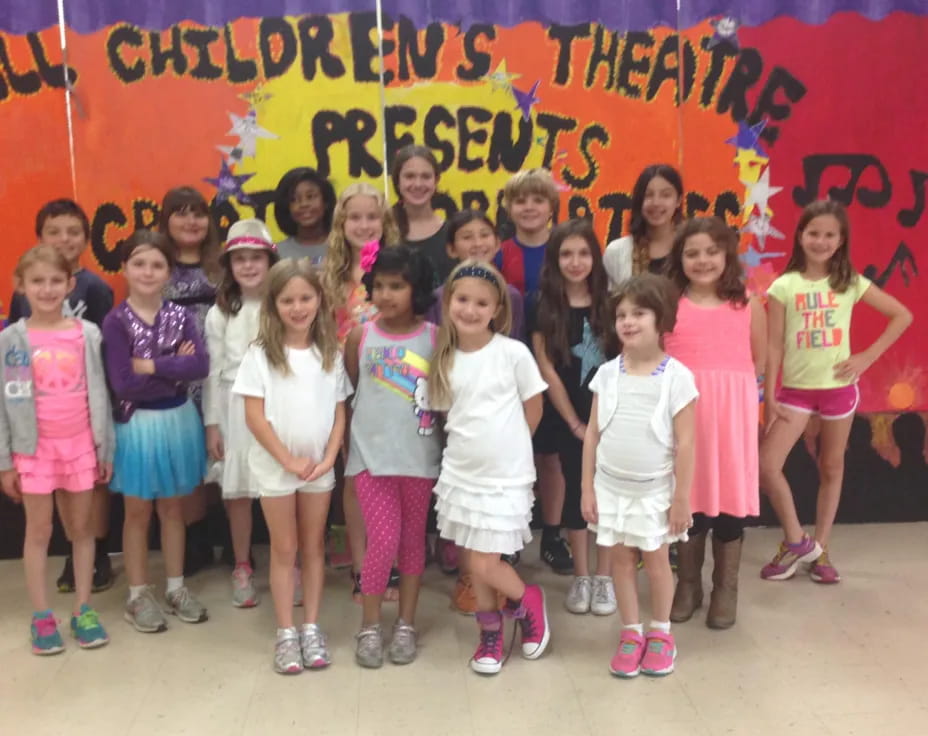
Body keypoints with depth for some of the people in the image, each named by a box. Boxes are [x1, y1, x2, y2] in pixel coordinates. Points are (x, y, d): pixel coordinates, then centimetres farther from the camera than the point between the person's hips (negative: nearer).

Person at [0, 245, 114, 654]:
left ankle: (83, 610, 21)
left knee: (82, 528, 9)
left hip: (80, 446, 1)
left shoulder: (87, 334, -1)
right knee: (39, 531, 7)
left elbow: (99, 395, 3)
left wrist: (106, 449, 4)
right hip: (34, 448, -1)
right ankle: (41, 617, 17)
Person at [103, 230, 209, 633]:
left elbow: (201, 366, -16)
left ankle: (176, 588, 28)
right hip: (137, 424, -3)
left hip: (178, 420, 3)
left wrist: (151, 365, -19)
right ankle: (138, 595, 23)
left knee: (173, 508, 15)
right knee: (138, 512, 10)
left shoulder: (181, 316, -1)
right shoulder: (116, 321, -11)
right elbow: (124, 385, -19)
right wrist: (176, 370, -15)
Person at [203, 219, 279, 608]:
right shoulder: (219, 314, 5)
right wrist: (212, 423, 1)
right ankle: (242, 569, 22)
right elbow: (213, 372, 5)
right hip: (235, 409, 1)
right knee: (238, 492, 8)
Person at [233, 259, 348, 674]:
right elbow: (254, 417, -11)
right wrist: (288, 460, -13)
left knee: (314, 547, 11)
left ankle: (311, 628, 22)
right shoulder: (260, 355, -8)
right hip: (276, 467, -3)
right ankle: (286, 633, 16)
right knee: (284, 550, 7)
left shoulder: (330, 354, 2)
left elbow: (338, 414, 3)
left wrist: (328, 459, -9)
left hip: (320, 467, 3)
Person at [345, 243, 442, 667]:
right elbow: (347, 394, 7)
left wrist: (448, 445, -4)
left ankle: (406, 623, 27)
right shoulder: (360, 336, -1)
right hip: (371, 454, 0)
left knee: (412, 540, 12)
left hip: (420, 455, 1)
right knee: (383, 541, -5)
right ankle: (370, 626, 15)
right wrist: (344, 442, 5)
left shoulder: (435, 338, -4)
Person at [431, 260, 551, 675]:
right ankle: (490, 635, 31)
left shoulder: (513, 352, -11)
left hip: (505, 476, -4)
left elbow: (533, 410, -1)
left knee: (485, 565, -5)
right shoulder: (445, 359, 1)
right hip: (460, 473, 4)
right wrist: (474, 440, 0)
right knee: (474, 563, 12)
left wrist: (505, 445, 5)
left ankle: (529, 602, 25)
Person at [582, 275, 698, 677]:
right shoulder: (607, 373, -4)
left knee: (656, 559, 11)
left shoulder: (677, 377, -14)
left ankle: (660, 633, 30)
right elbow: (592, 435, 1)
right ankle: (631, 633, 27)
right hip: (611, 487, 3)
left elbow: (685, 444, -10)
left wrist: (681, 498, -9)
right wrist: (587, 488, 1)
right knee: (621, 559, 11)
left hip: (654, 491, -3)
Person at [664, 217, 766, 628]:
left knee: (730, 498, 7)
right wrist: (694, 385, -6)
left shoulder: (749, 307, 2)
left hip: (732, 416, 0)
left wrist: (726, 388, 1)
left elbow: (759, 364, 8)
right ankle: (687, 585, 26)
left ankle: (725, 589, 24)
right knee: (688, 499, 8)